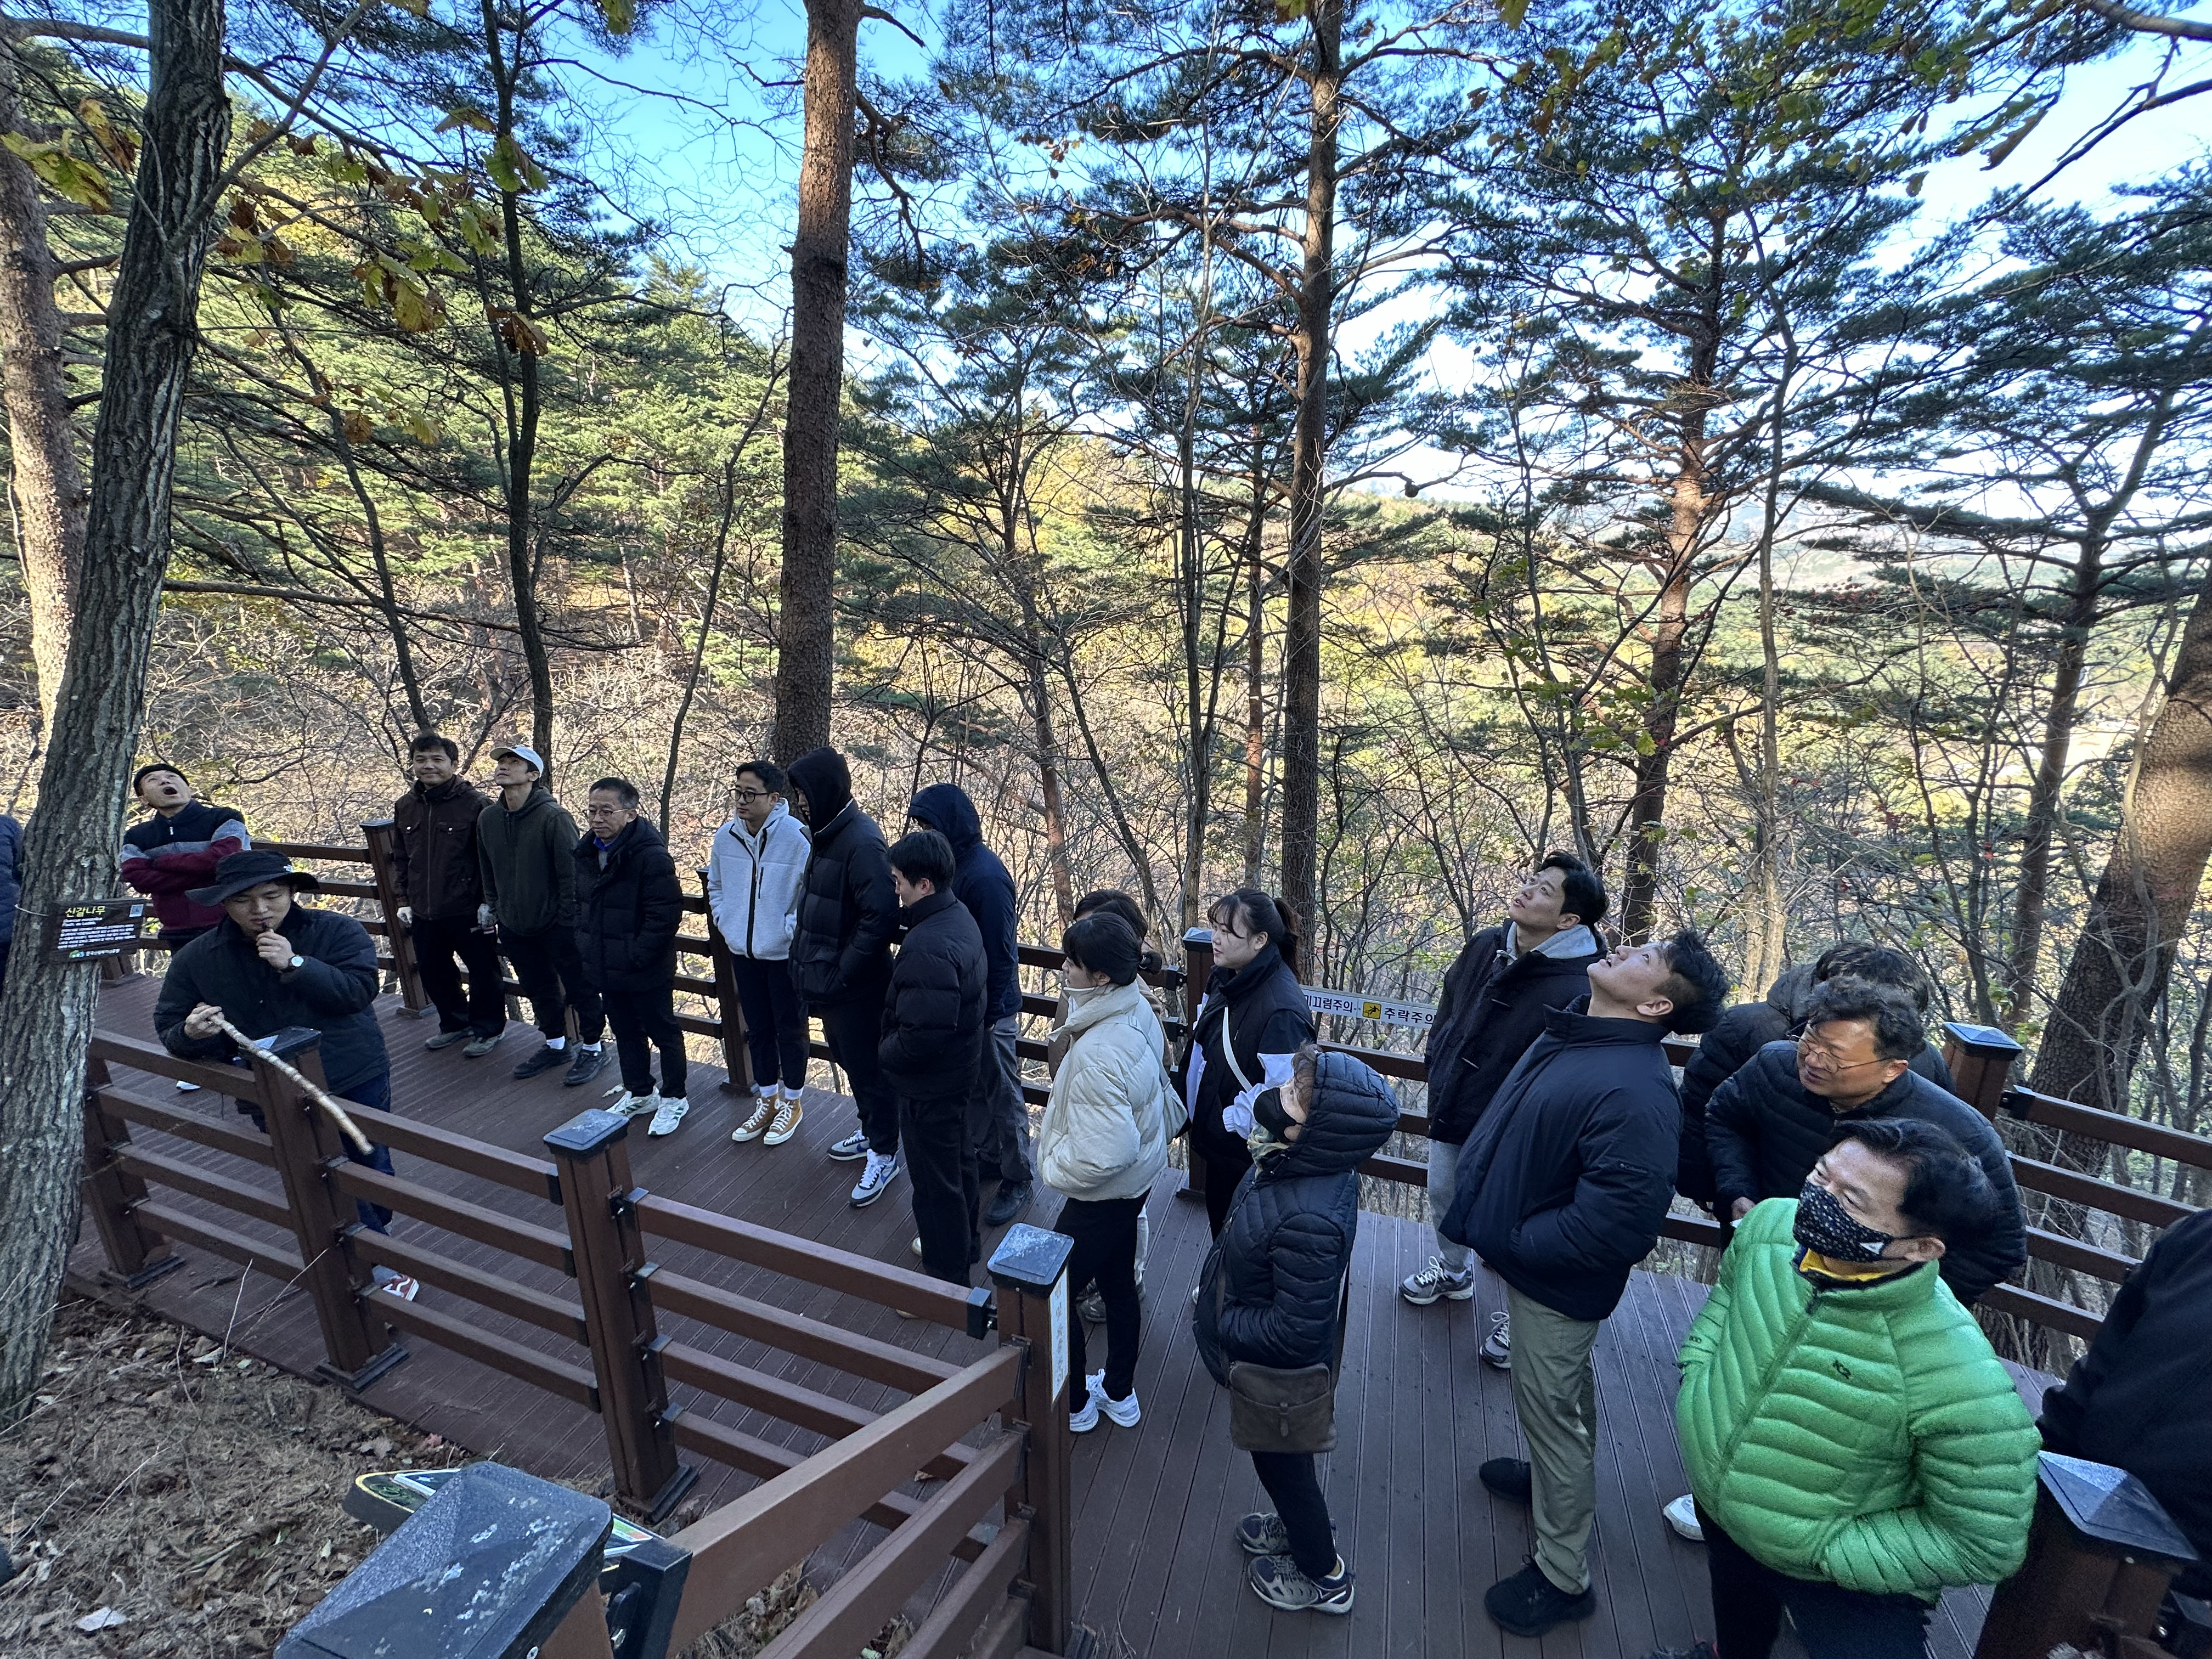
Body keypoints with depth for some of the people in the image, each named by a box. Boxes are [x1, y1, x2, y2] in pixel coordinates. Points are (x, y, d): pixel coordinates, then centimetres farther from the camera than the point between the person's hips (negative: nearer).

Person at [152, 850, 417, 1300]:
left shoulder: (337, 932, -10)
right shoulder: (197, 959, -2)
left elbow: (359, 990, -22)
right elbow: (168, 1031, 4)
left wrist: (295, 965, -30)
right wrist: (190, 1034, -20)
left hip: (358, 1081, -1)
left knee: (370, 1167, 14)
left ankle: (369, 1240, 42)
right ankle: (381, 1267, 21)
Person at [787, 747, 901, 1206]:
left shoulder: (861, 842, -24)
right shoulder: (828, 833, 6)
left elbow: (882, 916, -30)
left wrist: (842, 972, -23)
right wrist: (813, 966, 9)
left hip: (855, 988, -10)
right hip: (829, 980, 10)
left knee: (868, 1068, 7)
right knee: (847, 1060, 24)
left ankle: (884, 1154, 25)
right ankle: (872, 1132, 43)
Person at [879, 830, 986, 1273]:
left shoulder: (927, 949, -32)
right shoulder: (960, 916, -1)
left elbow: (921, 1035, -33)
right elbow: (979, 991, 12)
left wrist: (885, 1052, -14)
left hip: (929, 1086, -10)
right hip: (959, 1070, 10)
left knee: (935, 1184, 9)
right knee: (957, 1162, 27)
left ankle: (948, 1276, 27)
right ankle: (965, 1243, 48)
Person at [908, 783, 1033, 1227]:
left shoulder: (985, 876, -26)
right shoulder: (951, 863, 0)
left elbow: (999, 956, -23)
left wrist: (985, 1015, -17)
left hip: (990, 1009, -8)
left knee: (1003, 1097, 9)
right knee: (972, 1090, 23)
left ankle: (1018, 1180, 27)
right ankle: (989, 1157, 43)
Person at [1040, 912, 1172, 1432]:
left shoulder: (1099, 1054, -36)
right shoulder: (1138, 1010, -10)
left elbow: (1107, 1152, -34)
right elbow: (1156, 1084, 6)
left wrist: (1056, 1169, -16)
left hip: (1104, 1194, -8)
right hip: (1138, 1179, 8)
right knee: (1118, 1284, 26)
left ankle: (1073, 1404, 36)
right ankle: (1119, 1394, 47)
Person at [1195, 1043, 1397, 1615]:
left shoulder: (1308, 1221, -44)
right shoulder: (1307, 1161, -18)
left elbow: (1295, 1335, -33)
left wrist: (1219, 1323, -20)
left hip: (1276, 1374, -7)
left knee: (1282, 1462, 22)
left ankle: (1322, 1575, 50)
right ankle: (1300, 1525, 61)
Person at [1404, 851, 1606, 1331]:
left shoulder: (1577, 989, -29)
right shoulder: (1485, 947, -5)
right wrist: (1437, 1063, 14)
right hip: (1449, 1112, 7)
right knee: (1443, 1197, 26)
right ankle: (1453, 1271, 54)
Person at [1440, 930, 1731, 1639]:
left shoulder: (1634, 1094, -34)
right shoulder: (1572, 1035, -5)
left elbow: (1614, 1226, -33)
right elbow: (1512, 1124, 9)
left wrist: (1509, 1242, -21)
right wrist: (1477, 1201, 4)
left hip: (1554, 1282, -8)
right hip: (1528, 1258, 8)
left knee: (1550, 1409, 12)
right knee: (1565, 1391, 30)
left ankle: (1562, 1576, 34)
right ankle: (1554, 1477, 55)